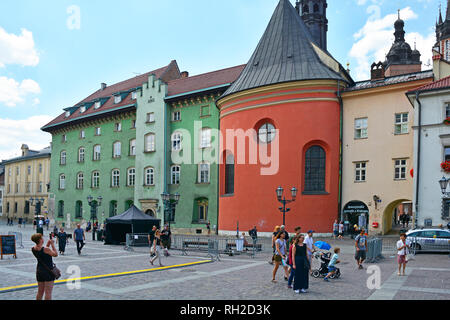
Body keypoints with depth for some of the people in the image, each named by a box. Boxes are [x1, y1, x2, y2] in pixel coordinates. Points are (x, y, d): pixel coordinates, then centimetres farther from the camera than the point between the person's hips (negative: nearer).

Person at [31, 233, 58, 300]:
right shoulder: (46, 249, -22)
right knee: (48, 292, 0)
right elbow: (55, 254, -8)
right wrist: (52, 244, -6)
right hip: (48, 271, -7)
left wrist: (47, 245, 8)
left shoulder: (33, 249, -1)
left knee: (40, 291, 18)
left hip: (39, 271, 7)